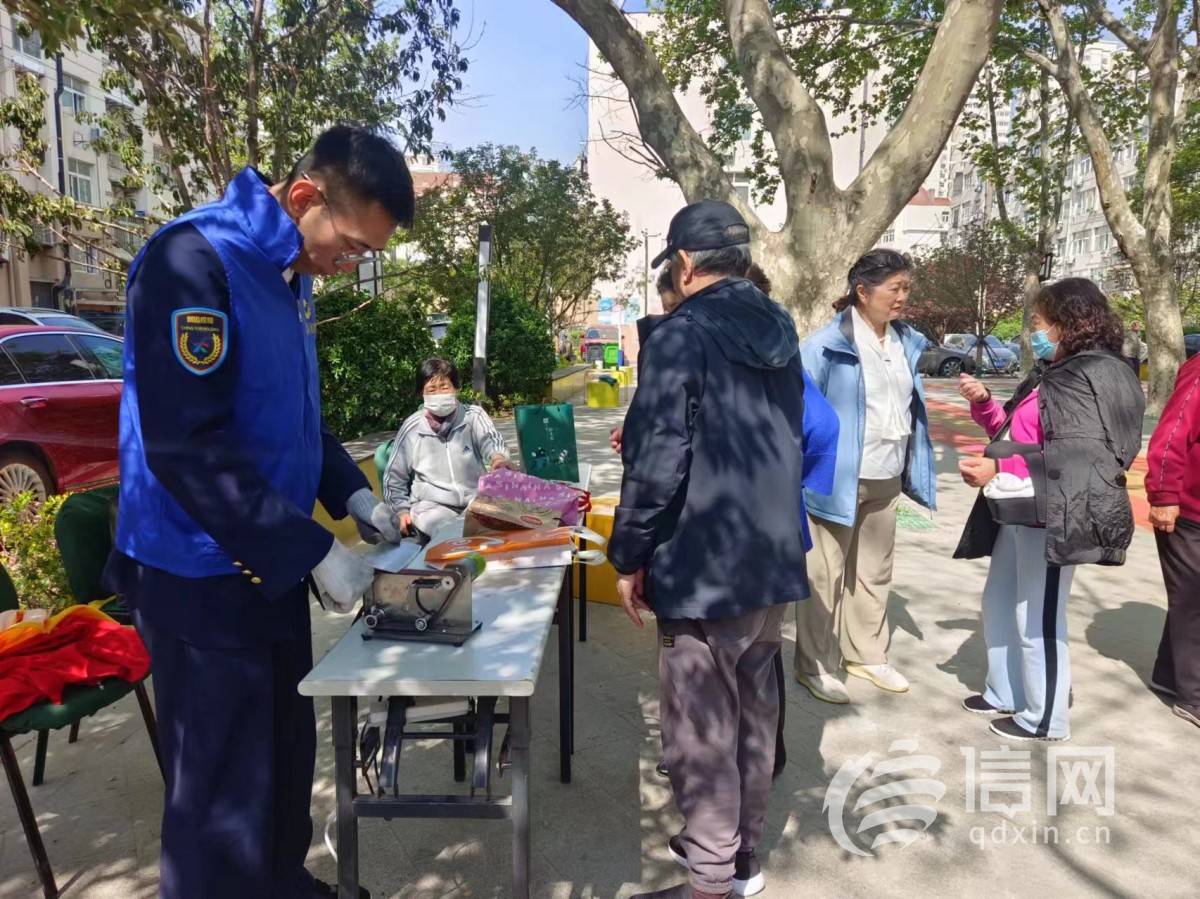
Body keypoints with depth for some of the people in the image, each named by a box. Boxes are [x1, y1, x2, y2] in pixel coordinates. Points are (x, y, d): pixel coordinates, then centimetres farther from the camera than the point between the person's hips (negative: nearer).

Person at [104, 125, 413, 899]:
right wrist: (313, 551, -22)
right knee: (226, 791, 5)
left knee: (287, 755, 21)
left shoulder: (290, 276, 8)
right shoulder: (191, 261, -19)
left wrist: (351, 494, 5)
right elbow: (188, 448, -25)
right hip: (202, 578, -8)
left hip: (270, 566, 9)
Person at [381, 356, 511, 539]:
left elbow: (490, 440, -20)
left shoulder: (473, 416, 1)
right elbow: (394, 476, 11)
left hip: (476, 500, 2)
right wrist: (402, 510, -1)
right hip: (432, 505, -2)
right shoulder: (412, 427, 2)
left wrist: (499, 457, -44)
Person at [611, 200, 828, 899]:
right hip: (774, 561, 8)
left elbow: (658, 460, -19)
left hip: (703, 569, -8)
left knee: (701, 732, 5)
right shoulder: (780, 332, 10)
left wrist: (631, 556, -9)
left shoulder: (681, 335, -15)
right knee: (753, 716, 19)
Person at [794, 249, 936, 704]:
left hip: (886, 480, 7)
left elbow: (911, 406, 16)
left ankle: (866, 654, 35)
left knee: (875, 571, 18)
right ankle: (815, 665, 18)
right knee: (826, 574, 4)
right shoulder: (827, 343, -15)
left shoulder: (907, 341, 7)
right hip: (838, 477, -7)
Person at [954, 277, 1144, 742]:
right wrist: (983, 403, 9)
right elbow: (1016, 434, 24)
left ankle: (1046, 718, 16)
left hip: (1051, 518, -10)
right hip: (1019, 512, 10)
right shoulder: (1053, 374, 17)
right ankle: (1006, 694, 33)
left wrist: (998, 469, -26)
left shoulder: (1093, 378, -13)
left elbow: (1075, 457, -23)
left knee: (1038, 620, -1)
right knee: (998, 604, 18)